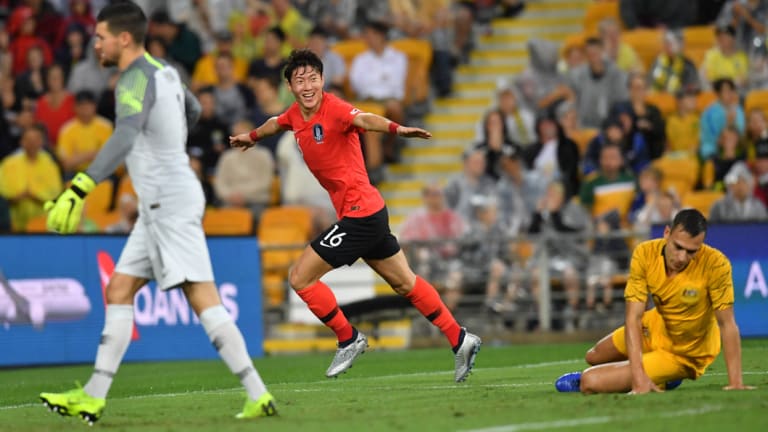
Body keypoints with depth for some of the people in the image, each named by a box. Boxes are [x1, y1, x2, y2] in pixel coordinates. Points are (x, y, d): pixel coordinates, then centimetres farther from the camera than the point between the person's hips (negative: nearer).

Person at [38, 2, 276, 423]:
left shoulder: (136, 80, -15)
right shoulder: (163, 72, 14)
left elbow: (125, 136, -33)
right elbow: (192, 110, 34)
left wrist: (81, 186, -43)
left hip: (170, 202, -10)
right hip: (158, 204, 10)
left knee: (203, 299, -13)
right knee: (118, 290, 9)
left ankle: (258, 396, -15)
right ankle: (93, 397, 11)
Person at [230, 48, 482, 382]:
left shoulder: (333, 109, -18)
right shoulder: (296, 115, 6)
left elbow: (364, 119, -40)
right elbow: (278, 123, 31)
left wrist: (396, 129, -60)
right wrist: (252, 136, 51)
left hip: (359, 214, -9)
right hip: (369, 214, 9)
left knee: (300, 278, -4)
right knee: (405, 283, 16)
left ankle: (349, 339, 8)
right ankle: (459, 339, 22)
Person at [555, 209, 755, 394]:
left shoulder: (716, 264, -34)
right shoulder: (645, 254, -24)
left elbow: (727, 323, -27)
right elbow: (633, 317, -26)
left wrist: (735, 382, -34)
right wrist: (639, 376, -36)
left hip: (681, 354, -5)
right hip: (656, 327, 5)